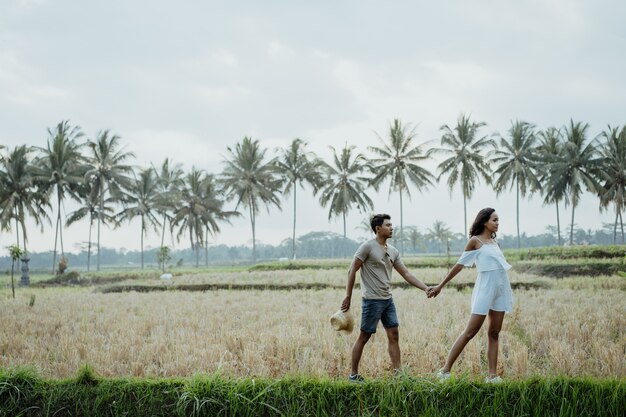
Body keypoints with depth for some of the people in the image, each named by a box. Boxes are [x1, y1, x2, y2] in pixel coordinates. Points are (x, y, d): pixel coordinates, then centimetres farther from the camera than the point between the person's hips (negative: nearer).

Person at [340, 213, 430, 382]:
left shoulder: (393, 251, 11)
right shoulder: (368, 247, -10)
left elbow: (406, 274, 13)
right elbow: (352, 271, -8)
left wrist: (425, 288, 3)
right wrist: (348, 296, -10)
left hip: (388, 300, 7)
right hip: (372, 300, -7)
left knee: (394, 335, 3)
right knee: (364, 337, 0)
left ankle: (398, 373, 6)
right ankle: (353, 374, 10)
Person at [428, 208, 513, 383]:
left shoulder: (494, 242, 17)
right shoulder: (475, 241, -2)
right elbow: (460, 264, 1)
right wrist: (440, 286, 2)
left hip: (501, 290, 7)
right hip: (485, 289, -7)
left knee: (494, 333, 5)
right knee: (470, 332, -8)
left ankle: (492, 375, 6)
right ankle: (445, 370, -4)